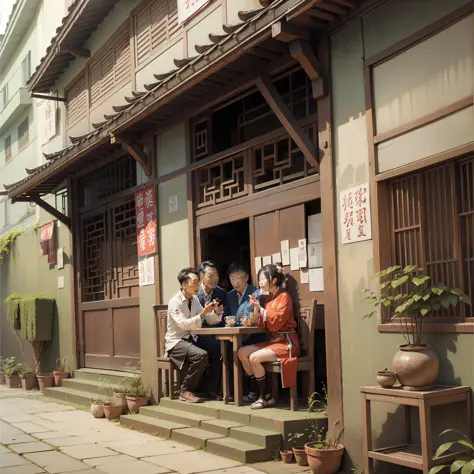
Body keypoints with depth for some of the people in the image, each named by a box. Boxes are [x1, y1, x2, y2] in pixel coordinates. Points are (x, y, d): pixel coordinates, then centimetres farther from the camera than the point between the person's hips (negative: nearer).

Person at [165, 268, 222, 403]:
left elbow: (210, 320, 7)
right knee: (201, 355, -31)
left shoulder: (195, 300, 7)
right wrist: (203, 313, -31)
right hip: (175, 341, -7)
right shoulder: (175, 302, -15)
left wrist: (216, 312, -14)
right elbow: (184, 324, -27)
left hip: (189, 340, 7)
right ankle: (186, 390, -16)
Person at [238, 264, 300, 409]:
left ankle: (264, 397, -12)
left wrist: (260, 308, -16)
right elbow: (262, 324, 9)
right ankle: (257, 391, 6)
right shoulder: (270, 298, 13)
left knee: (254, 357, -24)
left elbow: (276, 322, -19)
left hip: (286, 343, -8)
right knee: (242, 352, 0)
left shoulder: (283, 296, -10)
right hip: (273, 340, 8)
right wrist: (255, 310, -7)